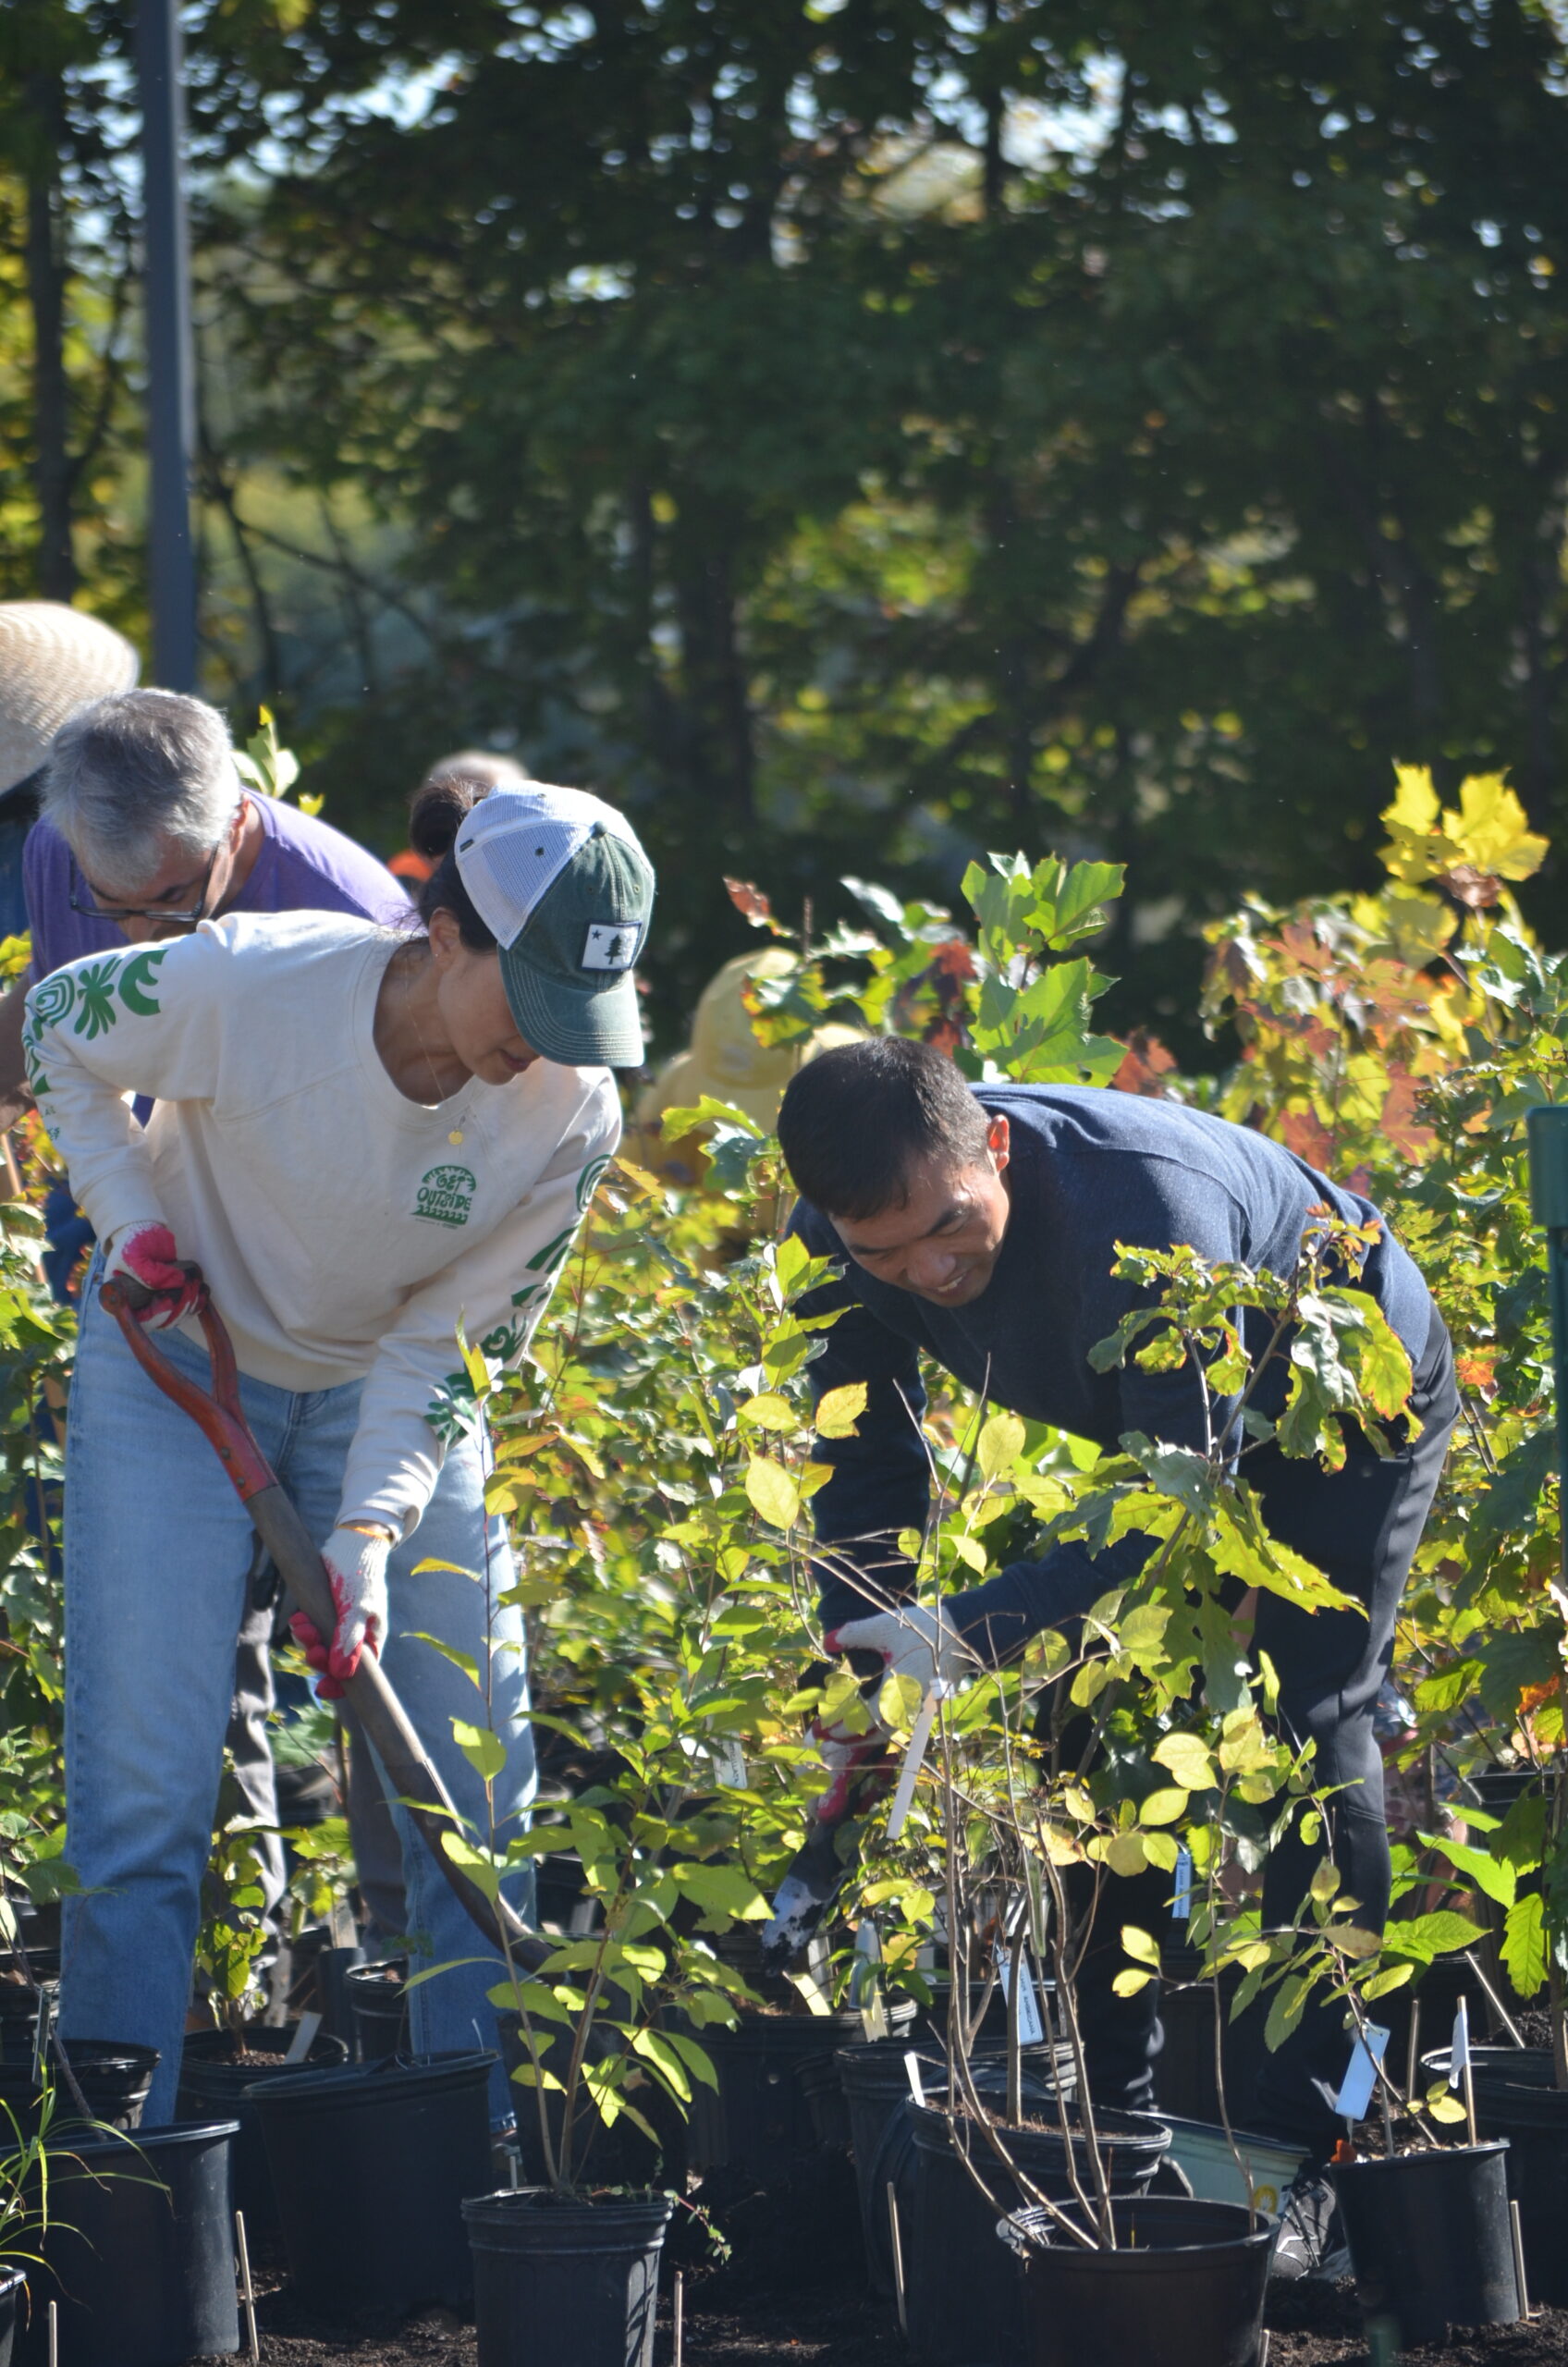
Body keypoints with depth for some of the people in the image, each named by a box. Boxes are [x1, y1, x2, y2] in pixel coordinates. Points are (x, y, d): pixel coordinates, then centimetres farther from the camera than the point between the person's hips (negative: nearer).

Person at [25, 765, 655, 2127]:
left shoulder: (572, 1114, -22)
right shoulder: (249, 983, -29)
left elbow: (451, 1346, -14)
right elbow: (56, 1028, -8)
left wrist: (370, 1533, -25)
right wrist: (133, 1213, -17)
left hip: (391, 1392, 3)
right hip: (180, 1361, -2)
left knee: (476, 1762, 0)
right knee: (147, 1776, -8)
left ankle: (496, 2142, 11)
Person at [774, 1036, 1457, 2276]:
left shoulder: (1144, 1203, -44)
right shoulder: (846, 1239, -22)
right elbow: (870, 1468, -7)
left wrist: (976, 1630, -48)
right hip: (1170, 1421, 7)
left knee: (1303, 1727, -18)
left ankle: (1302, 2150, -15)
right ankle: (1115, 2114, 9)